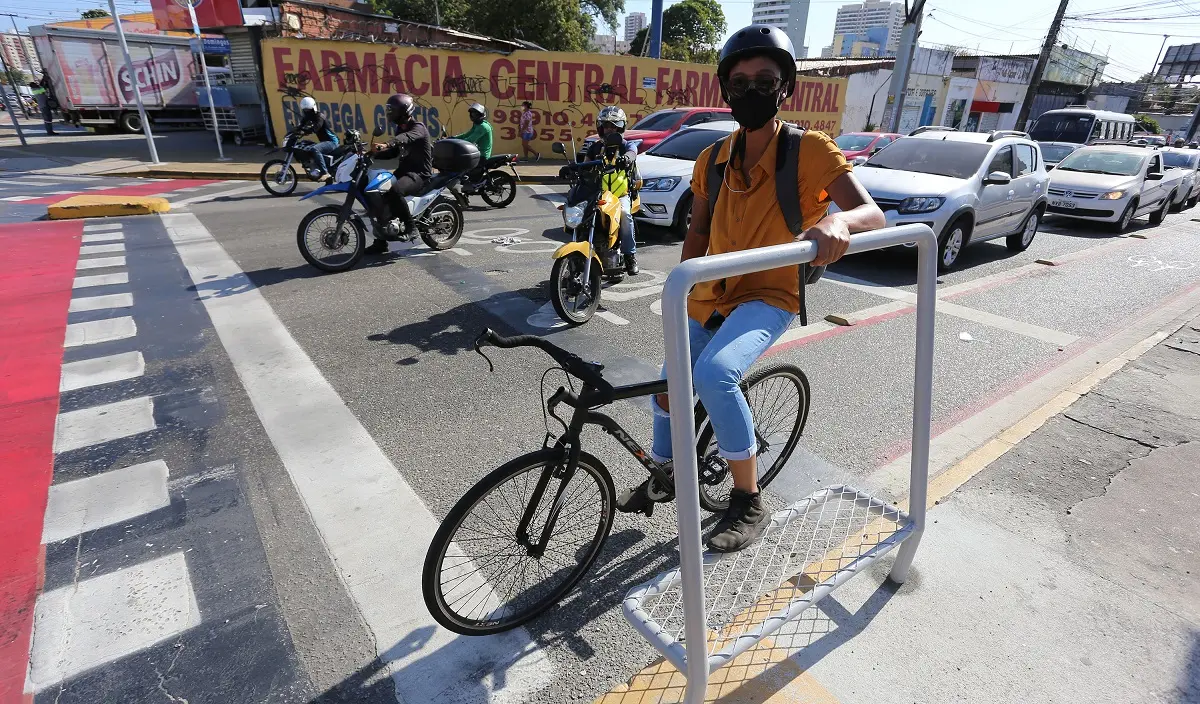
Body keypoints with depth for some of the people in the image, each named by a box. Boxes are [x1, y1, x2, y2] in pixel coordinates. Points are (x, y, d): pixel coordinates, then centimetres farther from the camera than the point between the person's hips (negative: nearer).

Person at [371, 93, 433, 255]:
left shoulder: (418, 128, -10)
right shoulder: (401, 129, 18)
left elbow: (406, 138, -33)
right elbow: (394, 152, 26)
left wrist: (387, 144, -52)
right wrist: (374, 155, 9)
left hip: (419, 174, -9)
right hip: (404, 171, 9)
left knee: (394, 191, -37)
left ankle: (411, 227, -21)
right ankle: (380, 241, 7)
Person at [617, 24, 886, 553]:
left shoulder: (809, 150, -13)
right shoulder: (713, 160, 0)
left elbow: (873, 214, -21)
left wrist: (837, 220, -43)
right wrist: (681, 296, 3)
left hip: (769, 297, -5)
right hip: (711, 298, 6)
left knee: (714, 374, -33)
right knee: (668, 390, 11)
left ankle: (749, 503, -11)